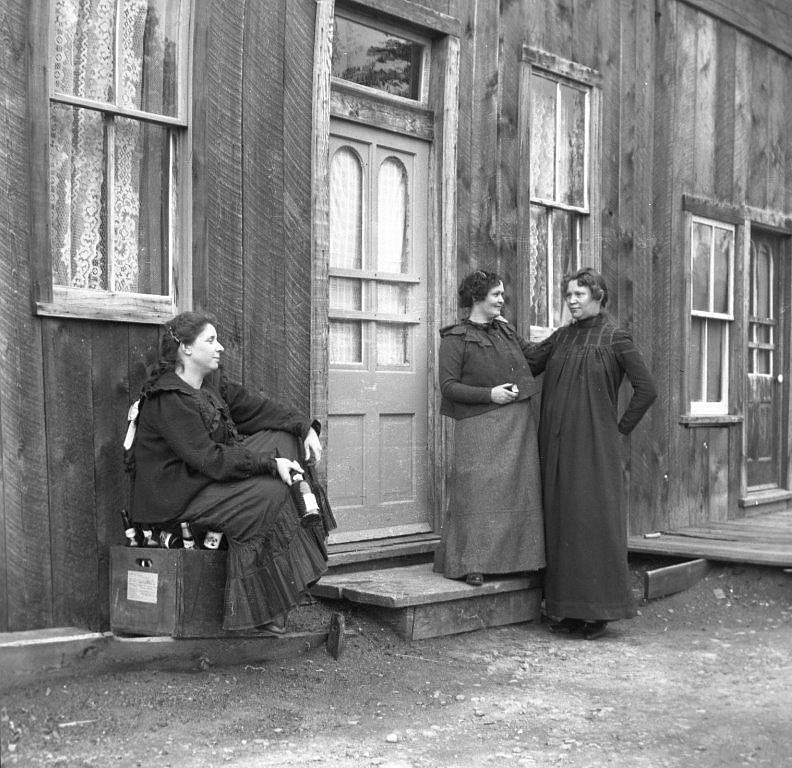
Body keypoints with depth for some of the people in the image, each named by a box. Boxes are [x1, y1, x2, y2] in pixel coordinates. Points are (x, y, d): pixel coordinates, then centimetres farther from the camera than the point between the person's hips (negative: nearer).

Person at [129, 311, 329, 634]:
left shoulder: (213, 382, 7)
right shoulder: (168, 401, -22)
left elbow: (255, 407, 12)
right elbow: (210, 459, -27)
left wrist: (306, 428, 0)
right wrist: (269, 463, -27)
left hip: (211, 473, 10)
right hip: (177, 496, -10)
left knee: (283, 438, -1)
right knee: (268, 493, -25)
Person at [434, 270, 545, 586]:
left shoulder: (505, 330, 17)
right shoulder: (456, 338, -3)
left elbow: (528, 358, 34)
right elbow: (448, 385, -9)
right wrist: (489, 394, -17)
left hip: (519, 421, 7)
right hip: (480, 423, -7)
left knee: (517, 487, 5)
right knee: (479, 488, -11)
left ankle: (512, 558, 14)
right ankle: (470, 563, -6)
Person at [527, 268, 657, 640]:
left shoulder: (615, 338, -2)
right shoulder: (561, 338, 13)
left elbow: (646, 390, -3)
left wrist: (621, 428, -2)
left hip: (593, 443, -5)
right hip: (556, 443, 5)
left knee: (593, 518, -5)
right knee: (560, 520, 5)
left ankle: (598, 610, 3)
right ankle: (566, 608, 13)